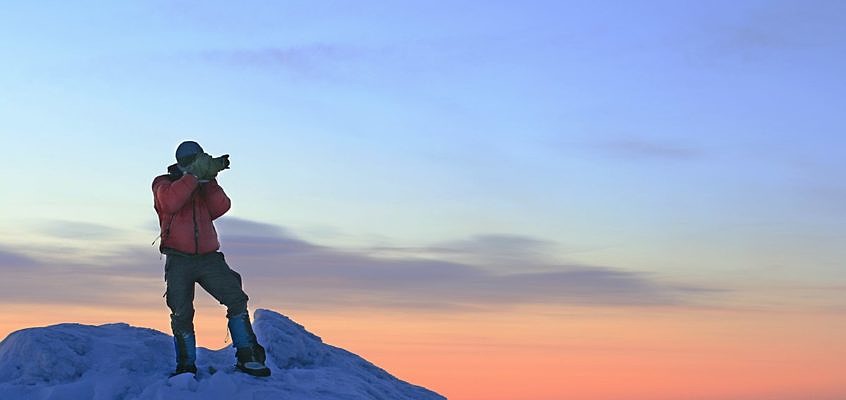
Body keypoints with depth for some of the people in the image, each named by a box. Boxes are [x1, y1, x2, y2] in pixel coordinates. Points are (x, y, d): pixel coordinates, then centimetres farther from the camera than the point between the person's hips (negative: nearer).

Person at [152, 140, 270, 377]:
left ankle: (247, 357, -8)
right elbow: (170, 202, -19)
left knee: (237, 300, -10)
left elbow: (221, 207, -2)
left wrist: (209, 180, -9)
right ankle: (186, 366, 7)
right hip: (179, 260, -3)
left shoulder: (204, 187, 16)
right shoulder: (164, 183, 5)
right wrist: (194, 175, -18)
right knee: (181, 314, -4)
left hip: (208, 258, 3)